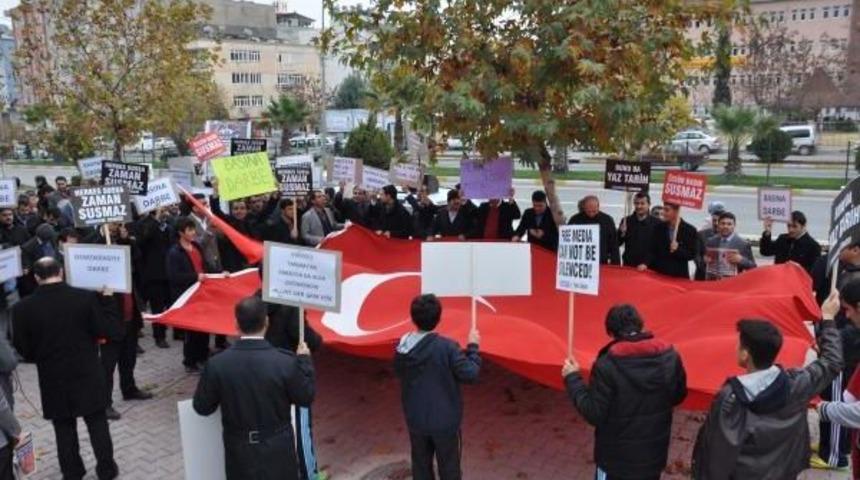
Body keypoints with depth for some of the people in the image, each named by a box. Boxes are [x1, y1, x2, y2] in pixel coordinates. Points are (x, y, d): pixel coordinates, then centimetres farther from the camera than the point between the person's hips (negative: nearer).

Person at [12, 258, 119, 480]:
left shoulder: (23, 308, -10)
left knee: (64, 427, 15)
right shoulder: (86, 297, -14)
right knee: (97, 422, 13)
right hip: (87, 373, 0)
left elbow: (22, 348, -5)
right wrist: (105, 299, 3)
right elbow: (102, 330, -7)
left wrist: (40, 358, 16)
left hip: (53, 378, 1)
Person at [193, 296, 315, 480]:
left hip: (239, 453, 2)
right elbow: (306, 398, -5)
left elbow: (202, 407, -3)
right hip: (278, 452, -1)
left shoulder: (217, 364, -15)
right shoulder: (286, 362, -19)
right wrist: (304, 360, 7)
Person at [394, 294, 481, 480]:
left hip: (415, 419, 4)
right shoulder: (447, 347, -23)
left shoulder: (401, 347, -7)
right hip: (444, 420, -4)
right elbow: (470, 374, -19)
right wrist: (473, 347, -5)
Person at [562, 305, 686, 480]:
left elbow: (594, 414, -19)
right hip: (654, 452, 4)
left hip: (617, 455, -4)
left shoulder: (607, 365, -24)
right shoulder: (670, 356, -9)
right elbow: (678, 396, 6)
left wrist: (573, 378, -9)